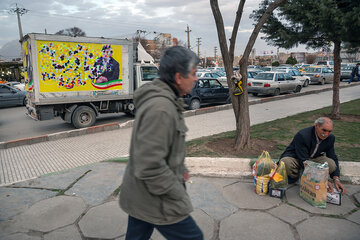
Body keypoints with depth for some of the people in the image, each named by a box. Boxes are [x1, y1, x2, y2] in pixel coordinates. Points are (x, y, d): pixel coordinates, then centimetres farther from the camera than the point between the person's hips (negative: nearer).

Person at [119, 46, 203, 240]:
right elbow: (150, 167, -30)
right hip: (155, 200, -9)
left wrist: (180, 169, 12)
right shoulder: (160, 108, -28)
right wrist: (178, 193, -17)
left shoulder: (162, 99, 6)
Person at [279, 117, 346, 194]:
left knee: (331, 164, -25)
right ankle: (294, 175, -2)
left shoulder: (330, 138, -10)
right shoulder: (302, 135, -31)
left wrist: (336, 179, -20)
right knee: (285, 163, -39)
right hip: (296, 158, -5)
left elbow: (333, 158, -4)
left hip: (313, 158, 5)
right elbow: (304, 161, -33)